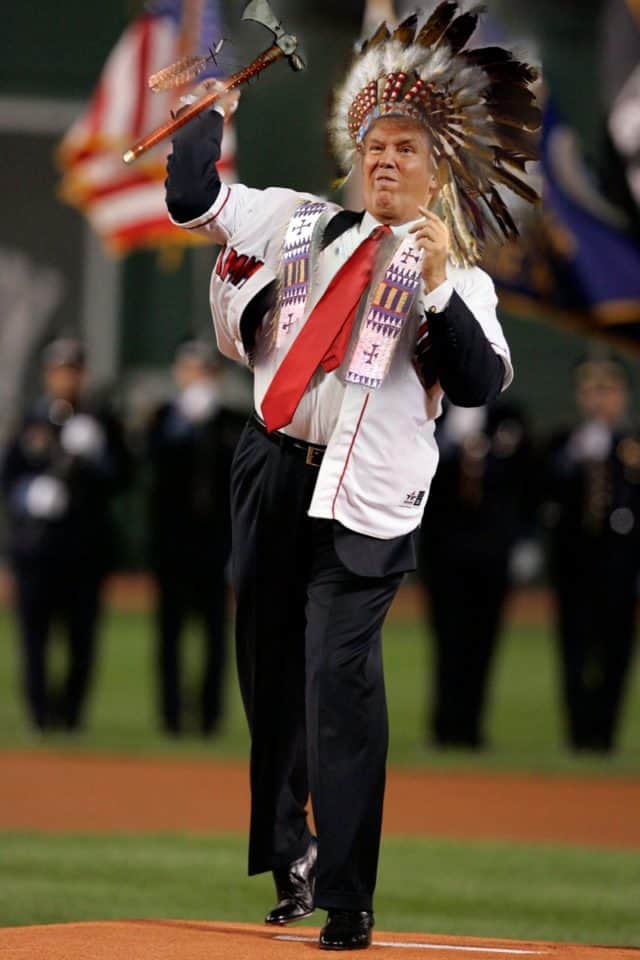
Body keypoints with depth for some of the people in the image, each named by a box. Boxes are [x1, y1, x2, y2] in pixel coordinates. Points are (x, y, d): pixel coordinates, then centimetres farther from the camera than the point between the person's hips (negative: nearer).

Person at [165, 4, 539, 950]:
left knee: (339, 679, -13)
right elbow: (191, 198, 16)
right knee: (270, 669, 12)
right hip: (272, 471, 5)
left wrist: (439, 290, -18)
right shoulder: (301, 224, 14)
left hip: (362, 501, -4)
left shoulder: (456, 276, 4)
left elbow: (481, 385, -8)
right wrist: (214, 106, 19)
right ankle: (286, 855, 26)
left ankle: (346, 899, -13)